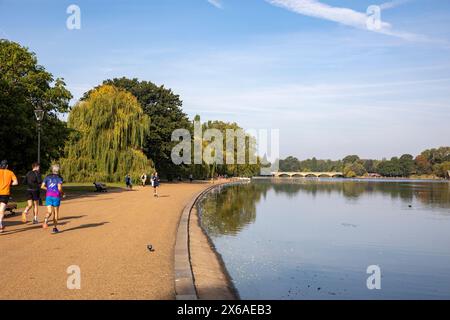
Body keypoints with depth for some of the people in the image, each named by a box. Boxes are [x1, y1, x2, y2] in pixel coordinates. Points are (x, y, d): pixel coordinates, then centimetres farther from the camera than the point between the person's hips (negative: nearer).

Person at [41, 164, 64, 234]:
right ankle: (54, 228, 12)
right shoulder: (59, 178, -3)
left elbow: (42, 186, 5)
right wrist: (62, 193, 5)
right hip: (56, 196, -2)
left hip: (48, 196, 3)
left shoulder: (48, 177, 9)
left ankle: (46, 220, -32)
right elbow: (59, 188, -14)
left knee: (49, 212, 1)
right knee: (56, 213, 9)